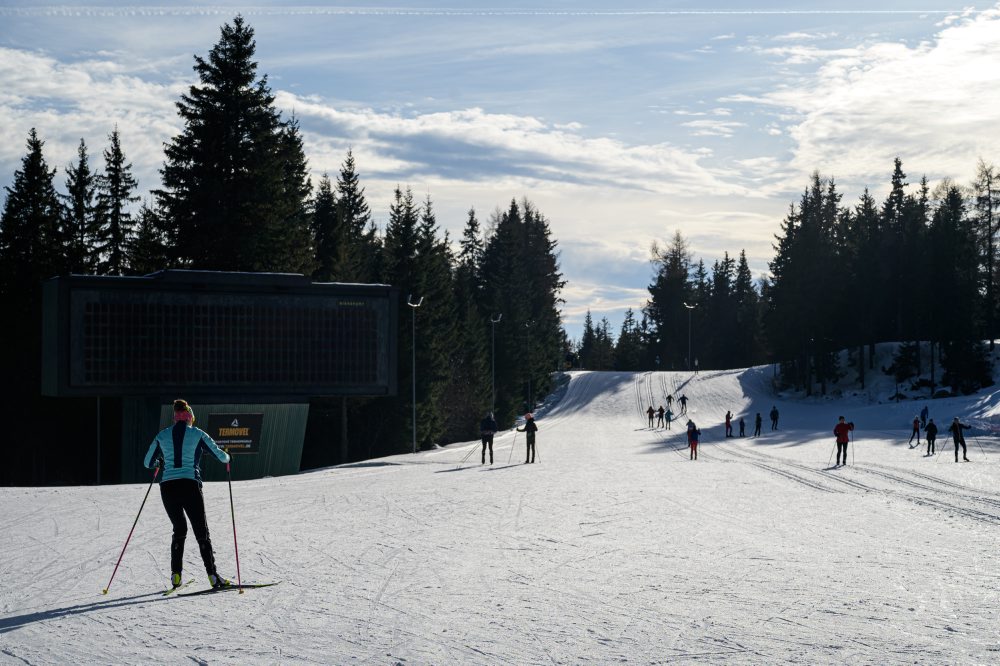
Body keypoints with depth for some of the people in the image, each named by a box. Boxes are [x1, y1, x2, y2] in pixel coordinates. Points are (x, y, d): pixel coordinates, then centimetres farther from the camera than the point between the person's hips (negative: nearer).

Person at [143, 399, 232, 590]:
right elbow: (221, 456, 5)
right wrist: (227, 457, 29)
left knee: (179, 530, 20)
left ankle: (176, 575, 10)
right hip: (190, 486, -3)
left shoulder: (162, 436, 11)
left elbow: (148, 463, 19)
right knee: (201, 531, 5)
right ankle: (212, 575, -3)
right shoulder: (197, 434, 4)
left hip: (167, 487, 3)